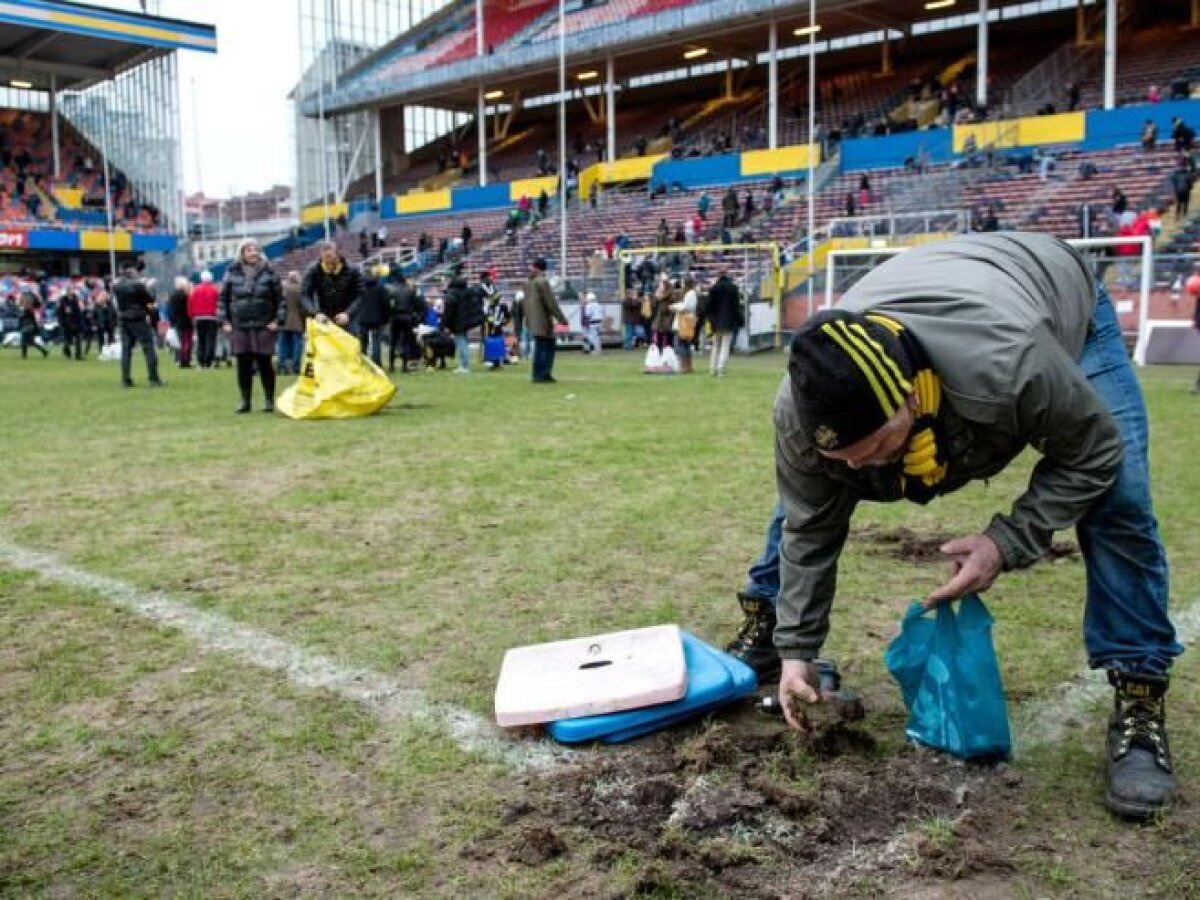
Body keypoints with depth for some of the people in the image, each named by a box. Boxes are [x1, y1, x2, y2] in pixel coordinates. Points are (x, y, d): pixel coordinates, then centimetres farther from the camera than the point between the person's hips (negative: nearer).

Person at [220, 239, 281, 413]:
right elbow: (223, 298, 11)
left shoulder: (268, 272, 3)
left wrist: (278, 320, -4)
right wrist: (224, 321, 4)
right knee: (243, 365, 4)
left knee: (264, 364, 0)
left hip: (263, 327, -2)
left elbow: (280, 298, 4)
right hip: (239, 327, 2)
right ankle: (245, 401, 12)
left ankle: (269, 400, 9)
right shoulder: (232, 273, 6)